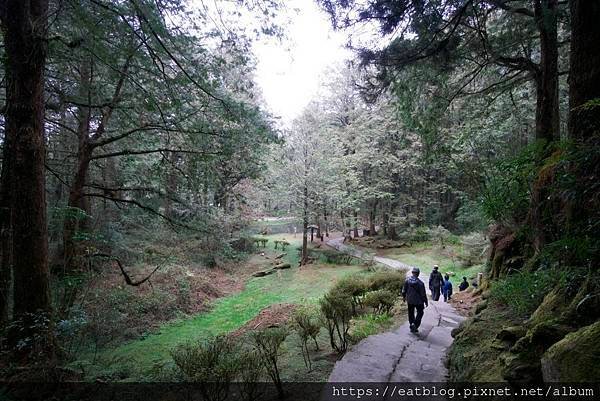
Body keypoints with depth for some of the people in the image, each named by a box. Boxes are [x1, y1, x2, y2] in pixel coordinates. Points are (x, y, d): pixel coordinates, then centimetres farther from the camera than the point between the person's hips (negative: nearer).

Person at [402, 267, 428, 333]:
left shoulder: (407, 280, -9)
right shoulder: (420, 283, -20)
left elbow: (404, 290, 1)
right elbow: (423, 294, -13)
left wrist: (404, 297, 18)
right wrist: (426, 302, 0)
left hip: (409, 300, 3)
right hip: (418, 301, -3)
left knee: (411, 313, 19)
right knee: (420, 313, 14)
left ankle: (412, 324, 16)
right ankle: (415, 324, 0)